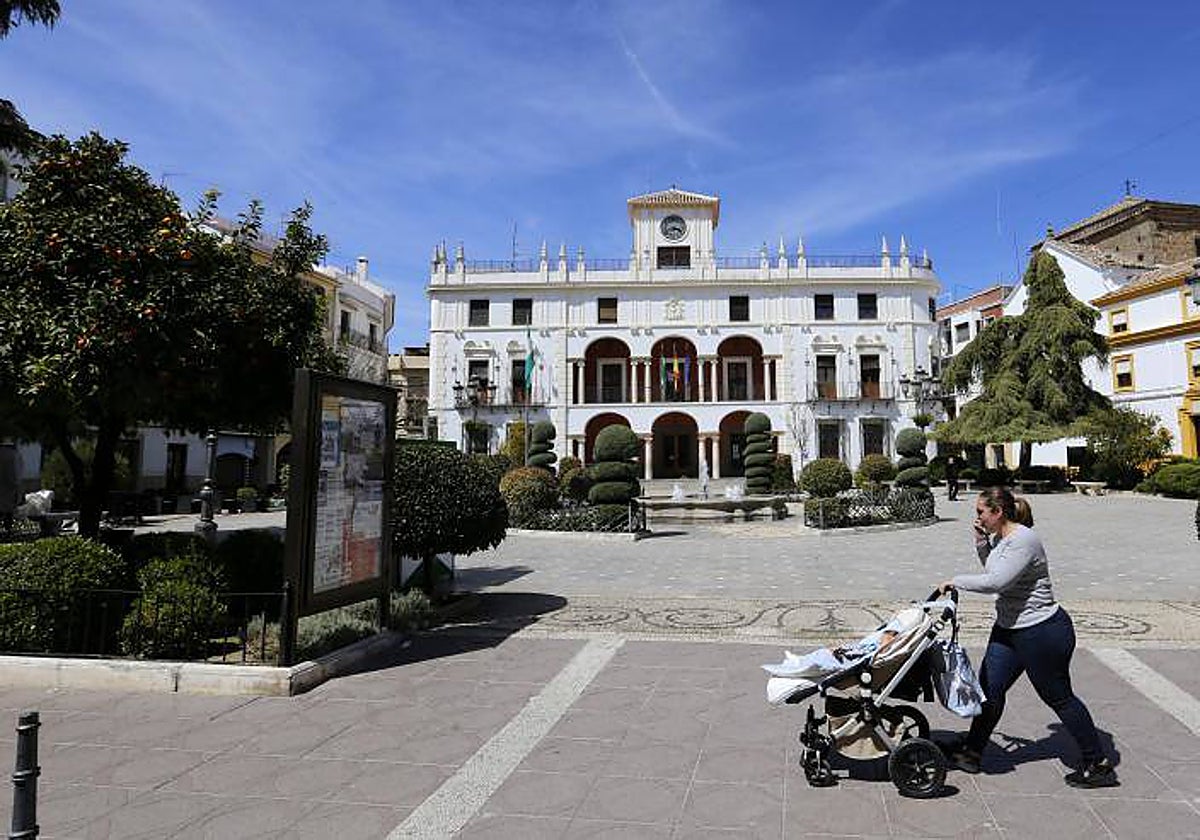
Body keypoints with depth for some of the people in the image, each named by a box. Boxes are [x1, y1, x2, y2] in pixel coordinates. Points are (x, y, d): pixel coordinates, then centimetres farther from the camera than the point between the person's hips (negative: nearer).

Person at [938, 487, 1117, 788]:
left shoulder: (1023, 540, -23)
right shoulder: (1000, 538, 5)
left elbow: (996, 581, -31)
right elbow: (991, 567, 21)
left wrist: (956, 581, -19)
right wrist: (981, 542, 4)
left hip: (1043, 631, -9)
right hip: (1009, 628, 9)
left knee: (1059, 698, 6)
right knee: (989, 687, 8)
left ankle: (1099, 765, 23)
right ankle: (972, 751, 18)